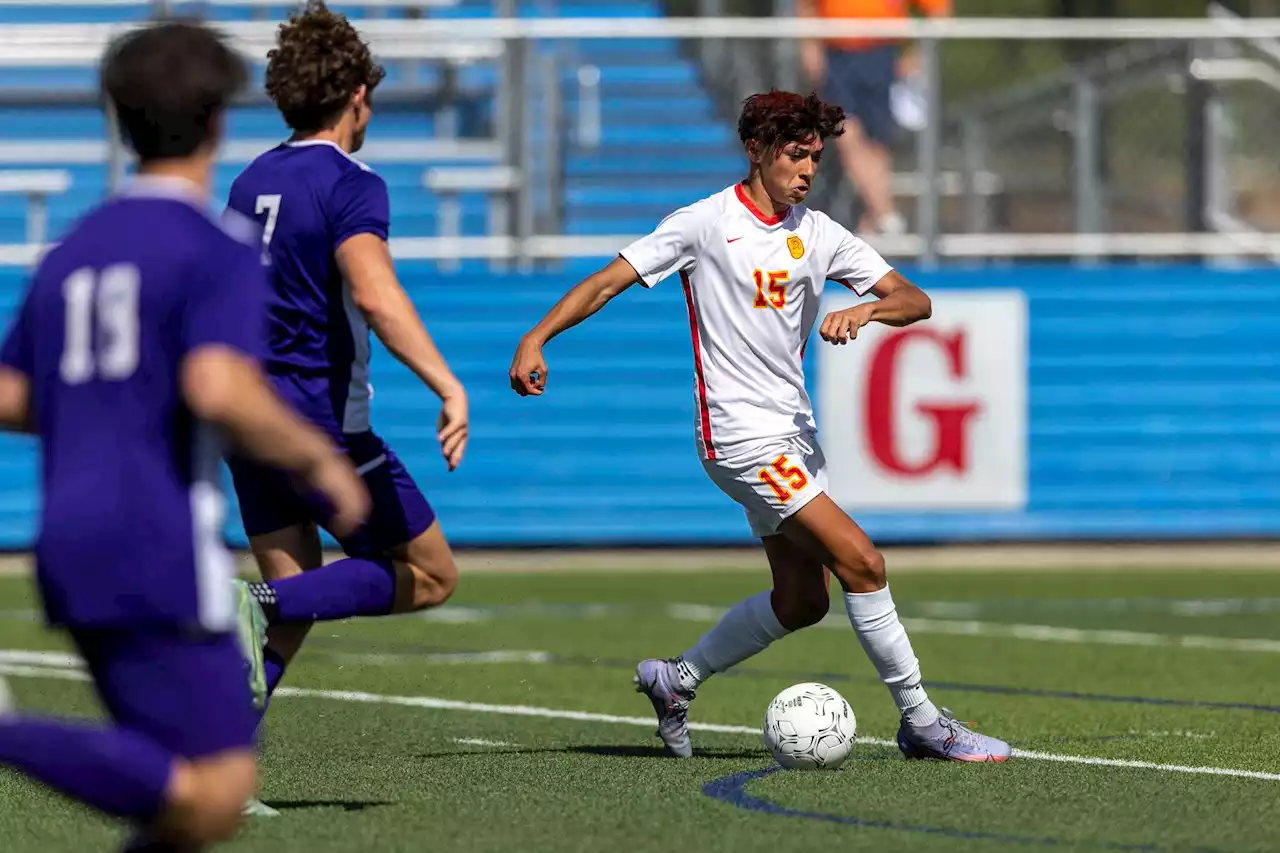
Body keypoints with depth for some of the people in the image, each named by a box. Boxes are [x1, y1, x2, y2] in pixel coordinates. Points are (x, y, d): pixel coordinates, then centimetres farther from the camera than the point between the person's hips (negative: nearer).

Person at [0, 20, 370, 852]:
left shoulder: (73, 252, 16)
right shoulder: (220, 250, -7)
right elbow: (219, 391, -22)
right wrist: (321, 461, -8)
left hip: (74, 549, 8)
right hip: (161, 551, -8)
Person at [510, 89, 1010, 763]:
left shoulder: (818, 233, 8)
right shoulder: (706, 223, -7)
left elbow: (915, 301, 4)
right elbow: (607, 282, -6)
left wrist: (865, 309, -18)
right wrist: (535, 339, -19)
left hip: (794, 430, 7)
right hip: (741, 434, -7)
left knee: (801, 600, 9)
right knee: (861, 562, -15)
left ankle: (675, 681, 28)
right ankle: (921, 722, -8)